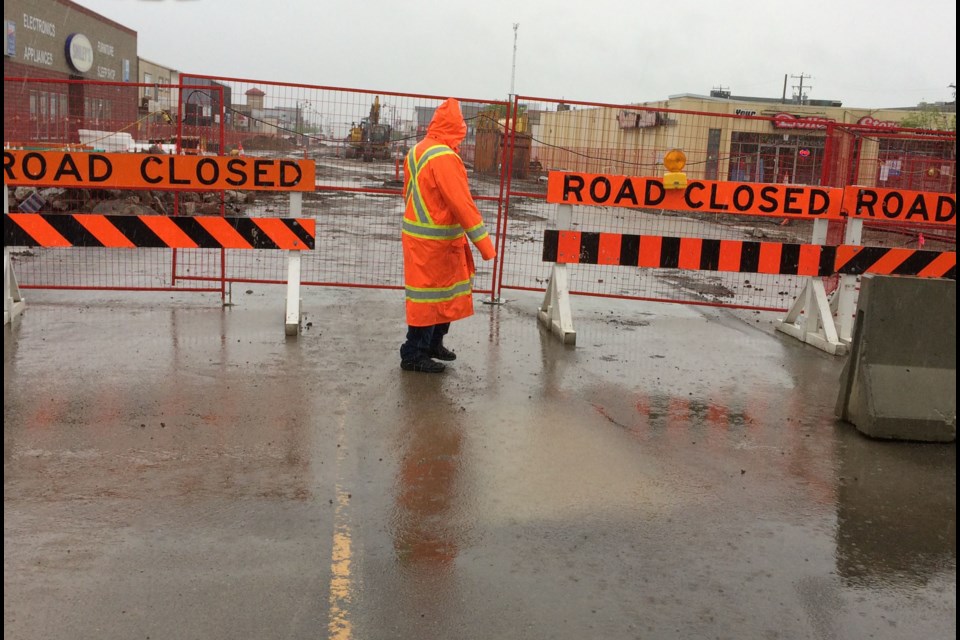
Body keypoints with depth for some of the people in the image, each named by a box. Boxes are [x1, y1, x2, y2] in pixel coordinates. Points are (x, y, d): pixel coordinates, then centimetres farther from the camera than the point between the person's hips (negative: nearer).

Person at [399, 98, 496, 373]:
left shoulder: (417, 151, 9)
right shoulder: (444, 158, -21)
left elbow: (409, 192, 18)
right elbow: (462, 204, -23)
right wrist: (483, 242, -20)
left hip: (418, 233, 9)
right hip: (435, 241, -9)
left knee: (445, 290, 19)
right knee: (430, 294, 0)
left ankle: (433, 343, 29)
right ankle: (413, 354, 10)